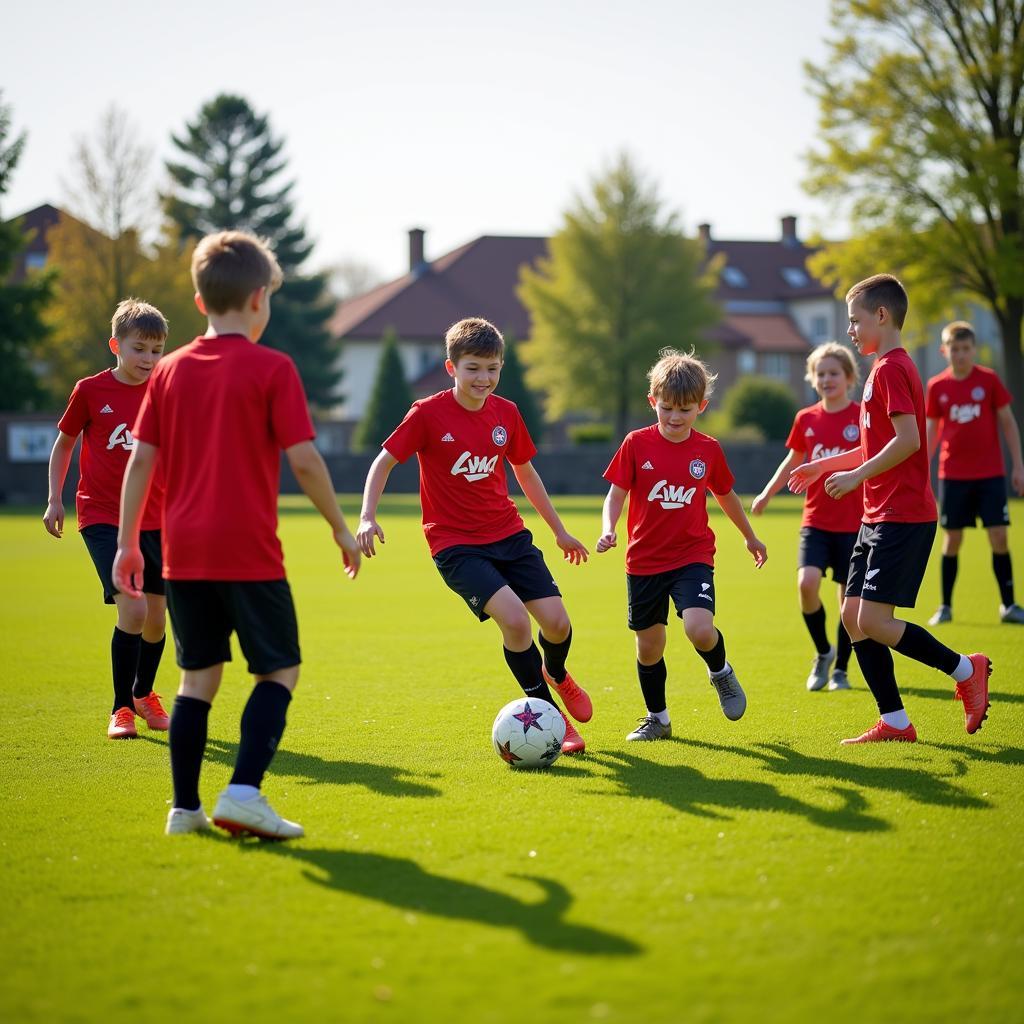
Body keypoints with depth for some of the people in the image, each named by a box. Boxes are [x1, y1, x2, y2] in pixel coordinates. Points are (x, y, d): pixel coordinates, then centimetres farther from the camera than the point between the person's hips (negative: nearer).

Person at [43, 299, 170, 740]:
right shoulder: (90, 390, -4)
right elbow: (63, 443, 8)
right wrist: (55, 499, 2)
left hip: (155, 518, 3)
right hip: (102, 517, -3)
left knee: (156, 616, 8)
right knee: (132, 609, -18)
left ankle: (144, 695, 36)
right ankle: (121, 709, -3)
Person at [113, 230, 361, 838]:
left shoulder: (171, 371, 9)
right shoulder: (272, 369, -5)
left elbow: (141, 460, 7)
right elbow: (304, 460, -9)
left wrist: (128, 544, 13)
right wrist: (342, 530, 2)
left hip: (183, 553, 5)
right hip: (250, 553, -5)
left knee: (200, 675, 14)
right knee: (281, 670, 4)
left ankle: (186, 808, 12)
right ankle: (244, 792, -12)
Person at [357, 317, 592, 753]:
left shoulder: (506, 413, 3)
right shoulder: (427, 414, -11)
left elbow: (525, 472, 18)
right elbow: (384, 462, -3)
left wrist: (559, 530, 24)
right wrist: (367, 517, -17)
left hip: (509, 534, 5)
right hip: (456, 544, -4)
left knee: (556, 621, -7)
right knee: (514, 617, -24)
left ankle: (556, 674, 32)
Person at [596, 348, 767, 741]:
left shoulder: (709, 450, -1)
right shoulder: (636, 444, -5)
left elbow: (726, 496, 16)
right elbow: (616, 494, -2)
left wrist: (750, 537, 28)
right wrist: (608, 531, -21)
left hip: (693, 557, -1)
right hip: (644, 561, 1)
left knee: (700, 629, -23)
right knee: (648, 646, 8)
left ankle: (721, 673, 11)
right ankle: (657, 718, 30)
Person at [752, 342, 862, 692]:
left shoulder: (863, 417, -5)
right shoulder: (806, 419, 5)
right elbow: (793, 461, 19)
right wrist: (766, 494, 11)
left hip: (854, 522, -2)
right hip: (815, 520, 2)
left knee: (849, 597, 2)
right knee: (807, 582, -18)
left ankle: (840, 669, 19)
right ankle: (822, 652, 5)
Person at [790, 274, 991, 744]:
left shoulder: (890, 369, -13)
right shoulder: (888, 368, 18)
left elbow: (908, 441, -23)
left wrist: (856, 475, -19)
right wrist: (824, 464, 27)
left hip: (902, 518, -10)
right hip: (880, 516, 10)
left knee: (873, 621, -13)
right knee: (853, 616, 7)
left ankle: (966, 669, 2)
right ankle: (894, 723, 9)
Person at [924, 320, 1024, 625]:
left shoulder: (989, 380, -3)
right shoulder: (937, 387, 1)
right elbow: (932, 431, 10)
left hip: (990, 474, -1)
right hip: (953, 475, 1)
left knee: (999, 537, -5)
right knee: (952, 540, 3)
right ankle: (945, 607, 12)